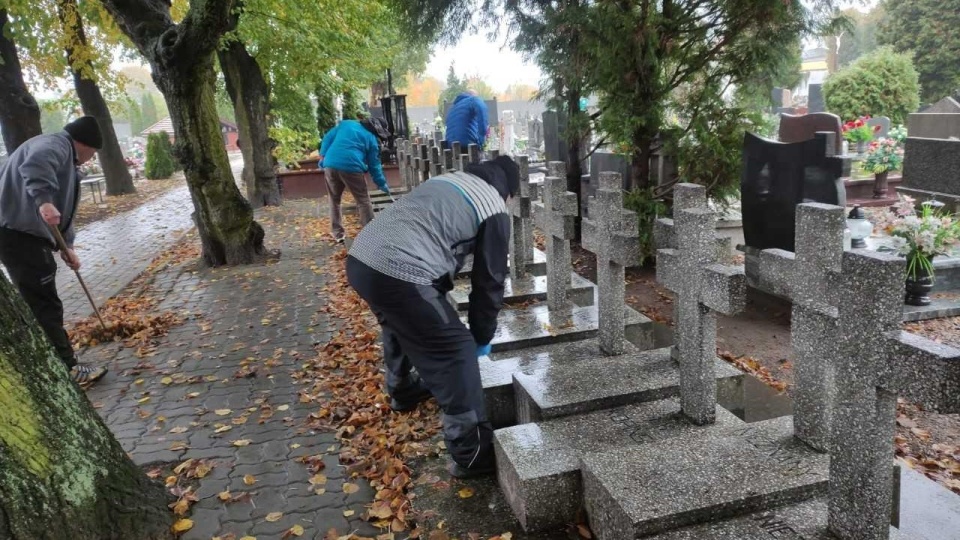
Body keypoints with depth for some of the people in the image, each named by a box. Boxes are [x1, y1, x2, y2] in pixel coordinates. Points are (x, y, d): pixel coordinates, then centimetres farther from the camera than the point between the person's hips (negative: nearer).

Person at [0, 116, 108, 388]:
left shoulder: (65, 158, 26)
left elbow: (63, 208, 27)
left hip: (27, 233, 11)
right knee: (45, 306, -8)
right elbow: (34, 166, -32)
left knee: (41, 304, 16)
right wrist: (44, 201, -44)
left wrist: (66, 246, 24)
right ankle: (68, 370, -4)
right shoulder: (56, 144, -7)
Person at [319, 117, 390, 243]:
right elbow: (374, 165, 10)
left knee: (334, 199, 20)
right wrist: (382, 184, 19)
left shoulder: (346, 123, 21)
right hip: (351, 167, -4)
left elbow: (328, 138, 14)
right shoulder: (372, 139, 9)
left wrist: (322, 156, 17)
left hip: (330, 164, 4)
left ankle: (337, 233, 22)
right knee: (364, 201, 9)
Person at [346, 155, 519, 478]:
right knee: (455, 352, 3)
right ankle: (472, 453, 9)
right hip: (398, 275, -8)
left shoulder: (449, 180, 26)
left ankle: (403, 391, 57)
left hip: (360, 260, 9)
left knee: (401, 325, 34)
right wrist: (482, 336, 24)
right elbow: (489, 280, 9)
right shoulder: (494, 209, 5)